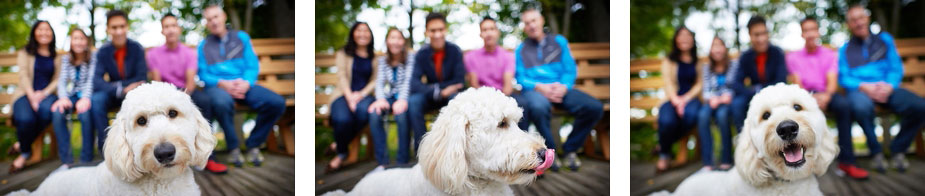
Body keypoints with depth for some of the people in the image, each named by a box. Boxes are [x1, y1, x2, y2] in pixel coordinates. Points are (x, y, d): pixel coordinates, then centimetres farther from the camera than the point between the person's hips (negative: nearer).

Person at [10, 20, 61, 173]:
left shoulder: (56, 58, 20)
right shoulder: (25, 53, 14)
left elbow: (57, 80, 10)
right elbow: (23, 76, 0)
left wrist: (43, 93, -11)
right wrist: (32, 96, -17)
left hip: (46, 94, 1)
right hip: (26, 93, -1)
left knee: (46, 110, -37)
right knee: (25, 118, -36)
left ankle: (23, 146, -14)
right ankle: (25, 152, -7)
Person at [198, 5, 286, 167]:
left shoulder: (241, 37, 19)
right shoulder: (203, 46, 16)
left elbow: (253, 65, 9)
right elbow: (203, 74, 5)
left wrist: (246, 83, -13)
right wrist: (223, 83, -15)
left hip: (243, 85, 2)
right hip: (217, 86, -2)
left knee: (277, 103, -26)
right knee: (221, 102, -43)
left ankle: (253, 145, -6)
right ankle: (233, 148, -20)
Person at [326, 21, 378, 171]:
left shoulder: (375, 57, 18)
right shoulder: (343, 54, 14)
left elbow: (375, 80, 7)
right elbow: (342, 77, 0)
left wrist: (361, 94, -12)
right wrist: (350, 97, -18)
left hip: (364, 95, 1)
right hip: (344, 95, -1)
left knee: (364, 109, -38)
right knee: (342, 118, -36)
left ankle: (339, 145, -14)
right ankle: (341, 153, -6)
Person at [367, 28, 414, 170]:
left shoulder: (410, 58, 3)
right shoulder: (382, 61, 14)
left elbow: (408, 81, -11)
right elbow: (379, 82, 1)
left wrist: (402, 100, -29)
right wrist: (381, 99, -22)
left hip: (405, 96, -3)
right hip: (389, 97, 3)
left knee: (401, 114, -38)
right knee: (374, 114, -31)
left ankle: (403, 161, -28)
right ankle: (382, 161, -26)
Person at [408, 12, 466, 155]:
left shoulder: (455, 51, -11)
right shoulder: (422, 54, -8)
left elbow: (459, 81, -12)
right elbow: (414, 85, -18)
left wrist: (435, 87, -17)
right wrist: (438, 91, -33)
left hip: (450, 94, -1)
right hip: (430, 98, 1)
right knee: (413, 101, -29)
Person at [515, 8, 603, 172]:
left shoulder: (559, 41, 19)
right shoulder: (521, 49, 17)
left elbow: (570, 69, 10)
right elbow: (520, 78, 6)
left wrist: (564, 87, -12)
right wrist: (541, 87, -14)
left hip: (560, 89, 2)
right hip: (534, 90, -2)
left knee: (595, 108, -25)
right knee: (538, 107, -42)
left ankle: (570, 149, -3)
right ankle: (549, 151, -17)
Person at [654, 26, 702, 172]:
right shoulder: (669, 61, 15)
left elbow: (699, 84, 10)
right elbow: (668, 83, 2)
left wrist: (685, 99, -8)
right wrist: (676, 100, -18)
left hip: (691, 98, 1)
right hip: (673, 99, -1)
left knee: (691, 114, -38)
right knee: (667, 119, -36)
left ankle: (664, 145, -13)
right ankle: (664, 154, -8)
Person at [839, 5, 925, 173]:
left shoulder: (884, 39, 20)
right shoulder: (845, 49, 17)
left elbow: (896, 68, 10)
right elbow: (843, 78, 5)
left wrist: (889, 86, -12)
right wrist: (864, 86, -15)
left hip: (886, 88, 2)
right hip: (859, 90, -2)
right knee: (861, 107, -42)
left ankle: (898, 149, -5)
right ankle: (876, 152, -17)